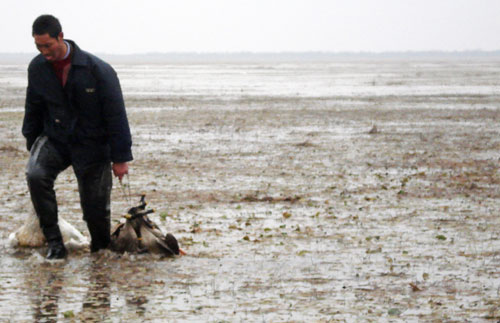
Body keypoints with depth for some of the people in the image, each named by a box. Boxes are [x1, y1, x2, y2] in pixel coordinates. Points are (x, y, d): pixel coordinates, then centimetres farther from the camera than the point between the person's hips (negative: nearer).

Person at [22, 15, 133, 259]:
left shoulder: (97, 70, -17)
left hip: (92, 145, -2)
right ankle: (54, 242, -18)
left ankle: (101, 249, 28)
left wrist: (120, 157, -10)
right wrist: (32, 146, 15)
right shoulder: (37, 68, -5)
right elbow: (33, 110, 12)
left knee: (95, 207, -2)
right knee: (35, 175, -27)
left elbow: (116, 115, -11)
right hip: (54, 139, 2)